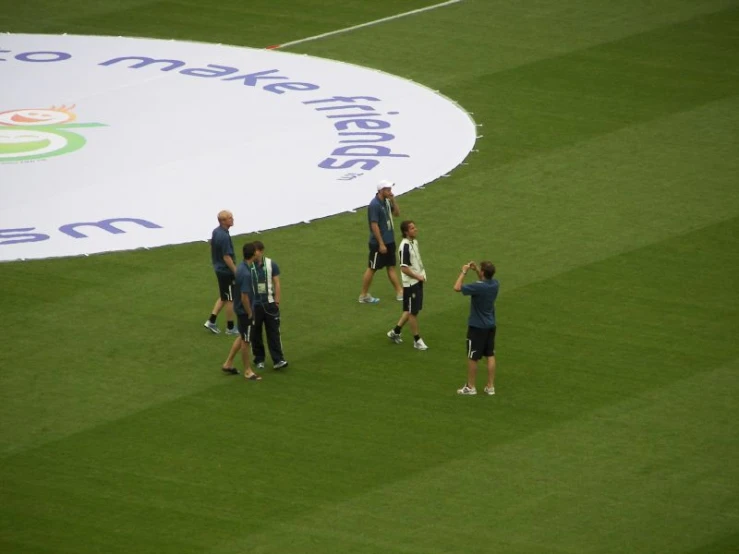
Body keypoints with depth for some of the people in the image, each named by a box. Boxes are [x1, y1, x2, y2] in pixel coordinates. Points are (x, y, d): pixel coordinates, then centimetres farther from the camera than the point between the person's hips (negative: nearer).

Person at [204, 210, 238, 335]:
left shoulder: (216, 232, 3)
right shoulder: (224, 236, -26)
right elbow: (226, 257, -24)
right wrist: (236, 272, -17)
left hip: (219, 269, 9)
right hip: (227, 271, -9)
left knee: (223, 297, 21)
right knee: (230, 299, 5)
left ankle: (211, 321, 19)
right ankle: (230, 328, 15)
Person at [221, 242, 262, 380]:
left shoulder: (242, 267, 2)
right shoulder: (246, 273, -29)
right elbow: (244, 297, -27)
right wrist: (250, 313, -15)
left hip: (240, 309, 9)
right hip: (245, 311, -9)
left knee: (242, 337, 23)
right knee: (246, 341, 5)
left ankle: (228, 364, 31)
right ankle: (248, 371, 19)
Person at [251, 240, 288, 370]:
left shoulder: (271, 265, -1)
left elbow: (277, 284, 2)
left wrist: (277, 302, -3)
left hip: (269, 304, 0)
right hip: (253, 305, 0)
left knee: (273, 332, -2)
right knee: (255, 334, 7)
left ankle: (278, 360, -2)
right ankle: (259, 360, 19)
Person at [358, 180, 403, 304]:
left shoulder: (386, 202, 5)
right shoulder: (374, 205, -21)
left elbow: (397, 213, 15)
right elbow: (374, 225, -22)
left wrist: (393, 200, -2)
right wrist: (381, 244, -22)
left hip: (389, 241, 8)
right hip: (378, 243, -8)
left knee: (391, 266, 13)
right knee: (372, 268, 1)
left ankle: (399, 292, 17)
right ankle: (363, 296, 10)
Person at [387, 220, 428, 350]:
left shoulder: (414, 242, 6)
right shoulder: (405, 246, -21)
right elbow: (404, 268, -22)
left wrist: (422, 274, 8)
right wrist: (417, 276, -15)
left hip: (418, 281, 9)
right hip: (410, 283, -9)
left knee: (410, 310, 17)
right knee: (413, 311, 3)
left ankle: (395, 332, 31)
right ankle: (417, 340, 12)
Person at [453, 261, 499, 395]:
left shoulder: (478, 287, -26)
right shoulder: (495, 284, -4)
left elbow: (457, 287, -20)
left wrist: (464, 272, -9)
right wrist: (475, 270, 10)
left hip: (477, 327, -7)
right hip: (490, 326, 7)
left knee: (472, 358, 6)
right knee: (490, 356, 11)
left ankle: (470, 387, 15)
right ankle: (490, 387, 15)